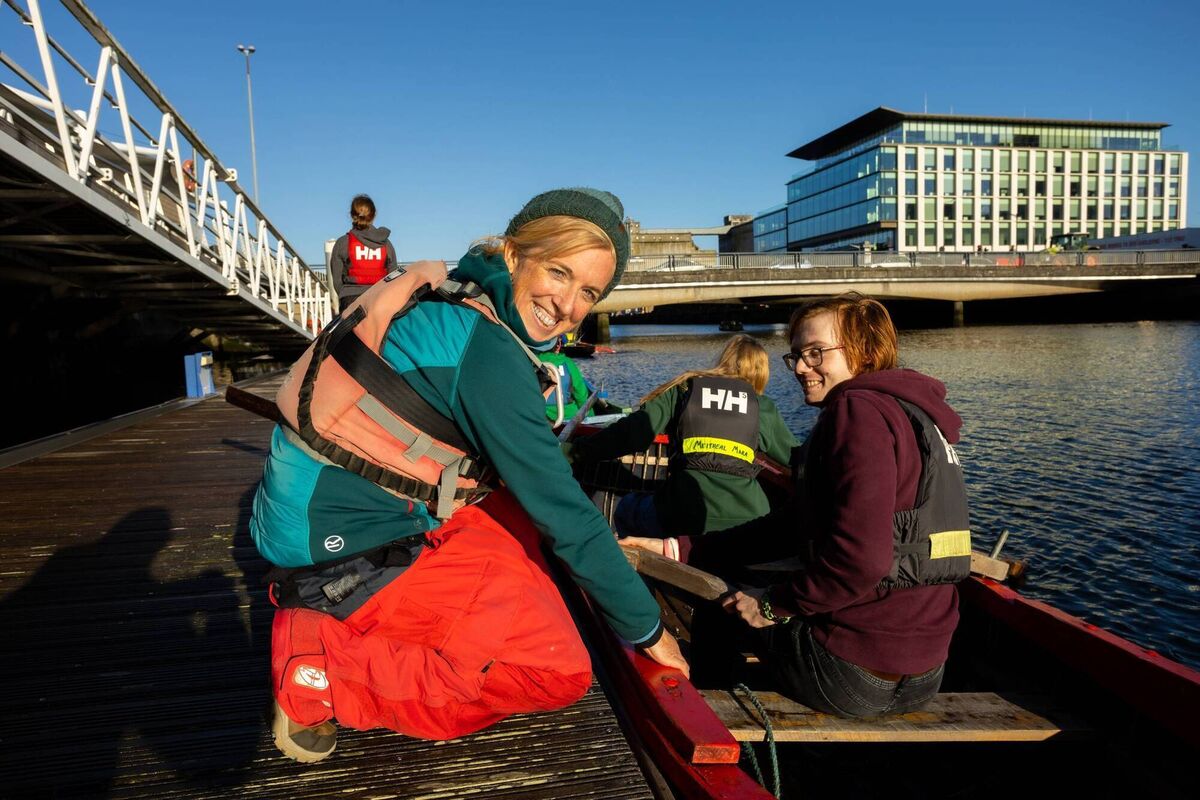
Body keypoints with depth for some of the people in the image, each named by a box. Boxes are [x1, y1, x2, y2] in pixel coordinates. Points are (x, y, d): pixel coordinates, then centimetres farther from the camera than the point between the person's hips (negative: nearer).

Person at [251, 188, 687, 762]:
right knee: (561, 670, -7)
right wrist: (648, 631, -5)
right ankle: (328, 672, -5)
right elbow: (564, 514, -17)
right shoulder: (488, 349, -21)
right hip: (345, 558, -9)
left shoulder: (442, 301, 7)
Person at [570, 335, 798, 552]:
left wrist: (576, 453, 9)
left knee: (626, 508, 29)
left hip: (687, 512, 0)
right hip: (749, 521, 0)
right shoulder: (763, 406, 15)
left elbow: (631, 433, 1)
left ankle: (667, 548, 5)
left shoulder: (685, 387, 11)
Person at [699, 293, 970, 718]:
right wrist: (687, 549, 8)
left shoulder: (859, 410, -17)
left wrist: (774, 604, -12)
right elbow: (796, 524, 12)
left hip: (854, 672, -9)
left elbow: (860, 559, -28)